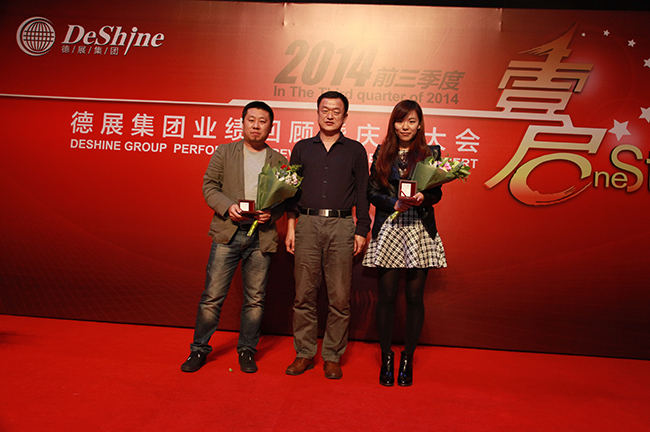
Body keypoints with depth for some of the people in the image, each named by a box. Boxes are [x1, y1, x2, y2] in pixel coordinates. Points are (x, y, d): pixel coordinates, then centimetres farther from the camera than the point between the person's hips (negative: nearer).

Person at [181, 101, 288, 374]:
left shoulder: (279, 161, 10)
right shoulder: (224, 152, 10)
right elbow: (209, 185, 5)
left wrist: (271, 214, -11)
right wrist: (228, 207, -12)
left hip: (261, 236, 1)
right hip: (227, 232, 0)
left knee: (255, 299, 7)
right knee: (212, 296, 2)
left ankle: (247, 351, 24)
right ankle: (199, 349, 19)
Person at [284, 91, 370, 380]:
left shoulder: (355, 150, 12)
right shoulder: (302, 148, 15)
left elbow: (362, 193, 9)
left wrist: (361, 231, 1)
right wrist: (290, 227, 5)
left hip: (341, 226, -1)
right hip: (307, 225, 1)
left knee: (339, 297, 0)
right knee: (304, 294, 3)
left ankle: (332, 357, 15)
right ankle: (304, 354, 17)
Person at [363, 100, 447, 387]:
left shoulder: (430, 153, 8)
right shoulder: (382, 153, 10)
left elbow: (437, 193, 4)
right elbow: (372, 192, 5)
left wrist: (422, 197, -17)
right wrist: (395, 203, -11)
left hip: (420, 231, 0)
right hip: (388, 230, 0)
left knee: (414, 297, 3)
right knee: (387, 296, 2)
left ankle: (407, 360, 20)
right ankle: (386, 359, 18)